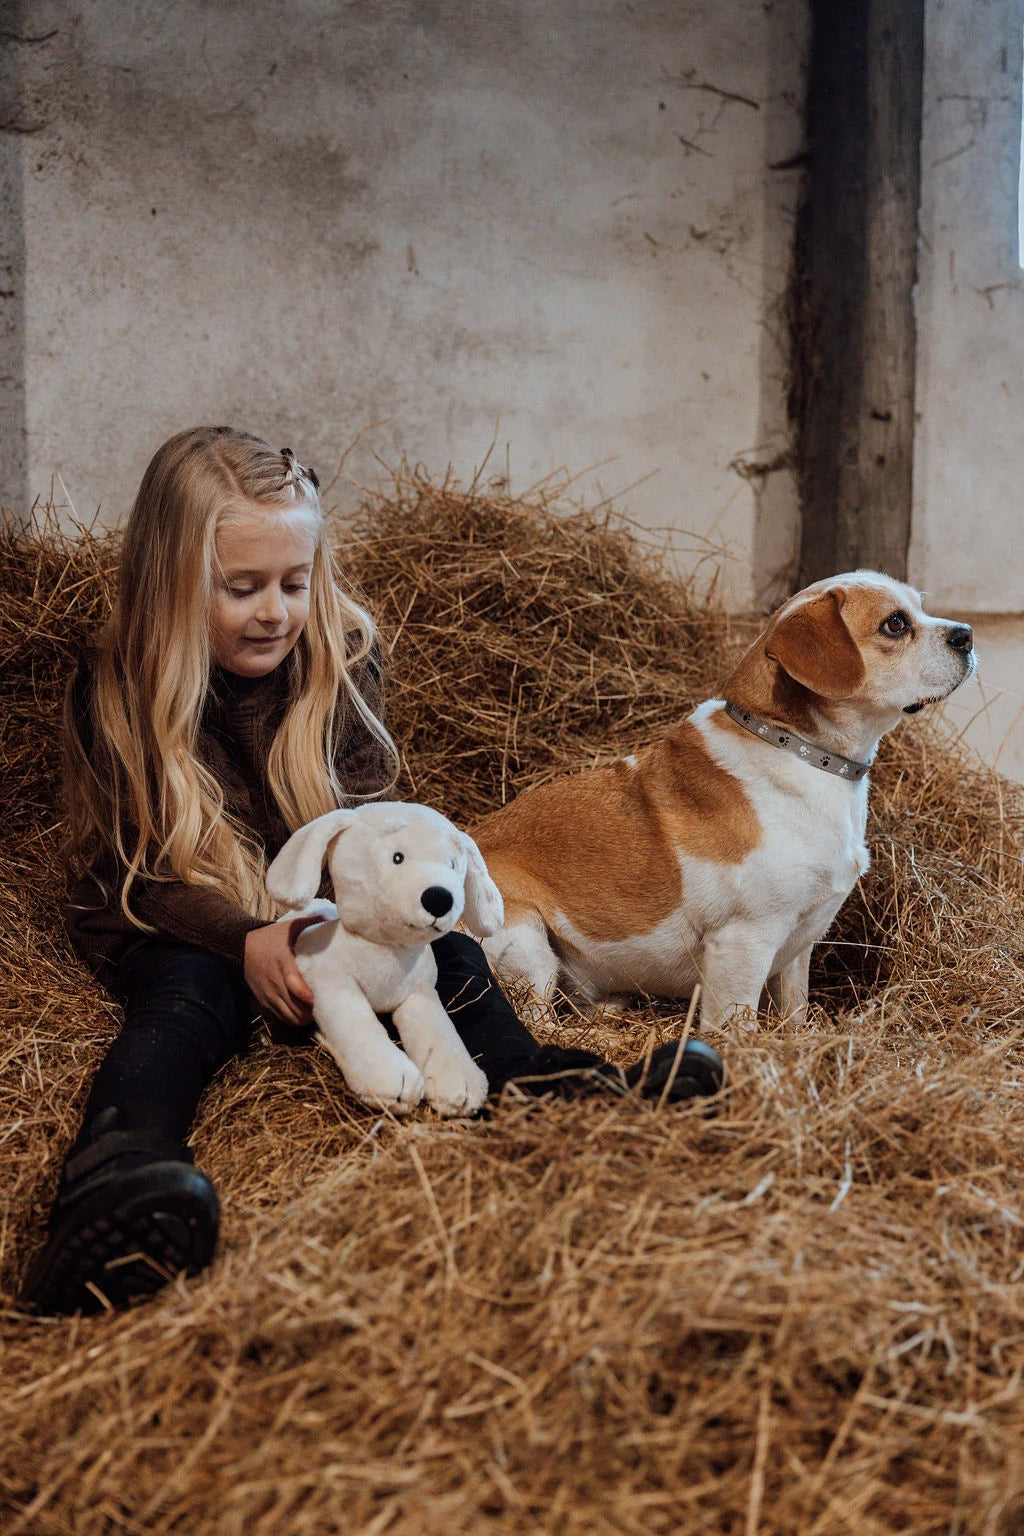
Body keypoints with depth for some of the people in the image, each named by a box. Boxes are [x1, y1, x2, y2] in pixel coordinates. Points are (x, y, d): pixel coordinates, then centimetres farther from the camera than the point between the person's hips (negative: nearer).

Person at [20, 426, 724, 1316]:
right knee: (187, 997, -37)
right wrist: (244, 939, -31)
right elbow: (127, 873, -12)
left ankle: (538, 1084, -48)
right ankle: (110, 1174, -67)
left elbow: (365, 818, 1)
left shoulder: (343, 654, -4)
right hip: (170, 929, -4)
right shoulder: (112, 692, -11)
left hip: (321, 909, 4)